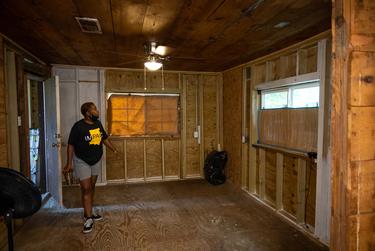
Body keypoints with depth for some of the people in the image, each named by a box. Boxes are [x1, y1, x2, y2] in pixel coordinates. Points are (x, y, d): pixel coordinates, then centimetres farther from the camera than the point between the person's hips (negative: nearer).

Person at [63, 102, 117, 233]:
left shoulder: (98, 123, -3)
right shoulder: (78, 126, -20)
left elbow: (104, 138, 11)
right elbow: (71, 145, -14)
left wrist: (114, 150, 10)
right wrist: (69, 163, -15)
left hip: (96, 160, 6)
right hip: (82, 161, -6)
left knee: (91, 187, 14)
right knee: (85, 189, -5)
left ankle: (88, 213, 28)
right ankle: (89, 218, 5)